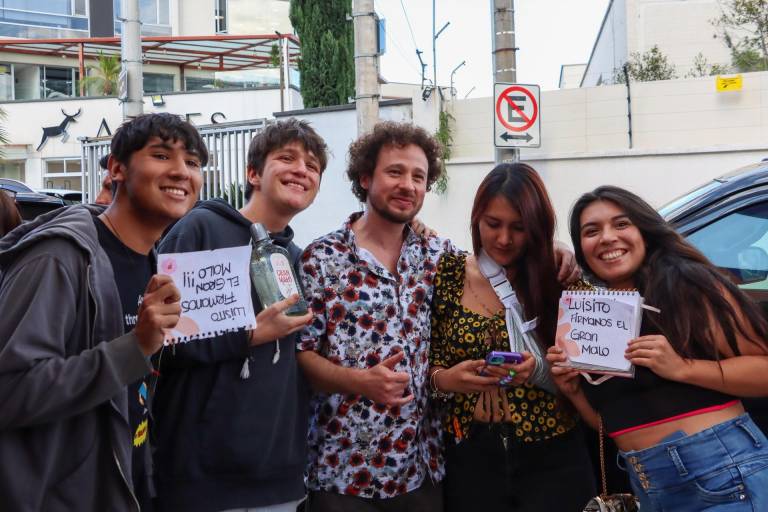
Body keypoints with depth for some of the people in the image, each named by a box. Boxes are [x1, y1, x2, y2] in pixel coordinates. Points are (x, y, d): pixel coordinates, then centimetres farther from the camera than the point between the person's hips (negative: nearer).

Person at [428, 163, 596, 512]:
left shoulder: (559, 277, -4)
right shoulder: (448, 276, 0)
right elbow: (428, 366, 3)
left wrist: (539, 370, -21)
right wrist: (444, 379, -17)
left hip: (552, 459, -1)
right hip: (470, 457, 2)